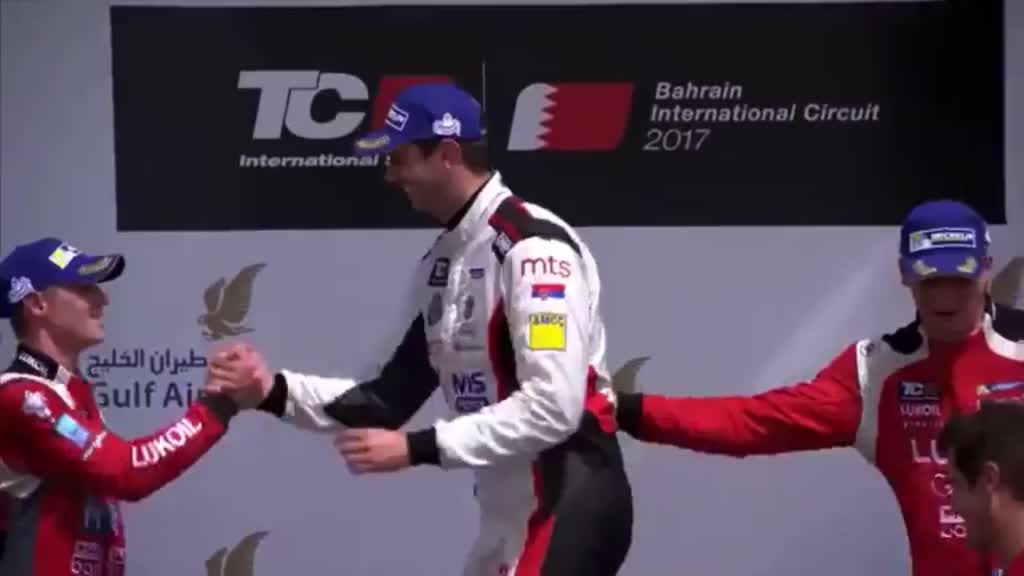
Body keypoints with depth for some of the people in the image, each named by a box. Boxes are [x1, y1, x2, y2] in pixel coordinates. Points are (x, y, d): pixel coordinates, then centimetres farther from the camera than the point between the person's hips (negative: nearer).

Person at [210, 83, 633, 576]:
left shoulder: (532, 245, -18)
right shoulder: (441, 261, 11)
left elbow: (553, 407, -25)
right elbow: (392, 399, 14)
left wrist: (418, 448, -22)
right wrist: (278, 391, 3)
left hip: (569, 509, -10)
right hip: (509, 517, 10)